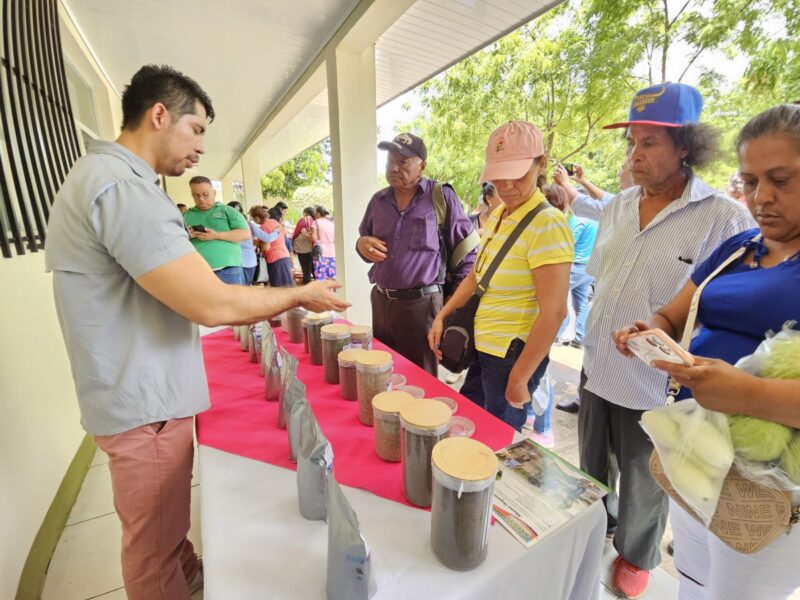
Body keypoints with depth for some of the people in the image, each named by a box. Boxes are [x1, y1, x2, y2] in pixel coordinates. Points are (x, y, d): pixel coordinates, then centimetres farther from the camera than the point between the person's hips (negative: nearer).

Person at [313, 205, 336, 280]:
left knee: (320, 278, -5)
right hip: (332, 252, 5)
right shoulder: (331, 222, 12)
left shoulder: (316, 222, -2)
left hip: (321, 252, -5)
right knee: (332, 278, 9)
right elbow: (336, 239, 12)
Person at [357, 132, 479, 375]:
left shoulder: (441, 197, -6)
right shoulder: (379, 200, 10)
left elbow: (466, 253, -4)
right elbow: (365, 241, 20)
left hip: (420, 304, -5)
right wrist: (362, 244, -4)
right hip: (380, 301, 5)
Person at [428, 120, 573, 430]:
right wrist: (442, 316, 7)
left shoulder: (547, 224, -19)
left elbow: (554, 312, -22)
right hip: (482, 347, 8)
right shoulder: (497, 215, 6)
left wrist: (519, 378, -18)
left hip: (514, 355, -8)